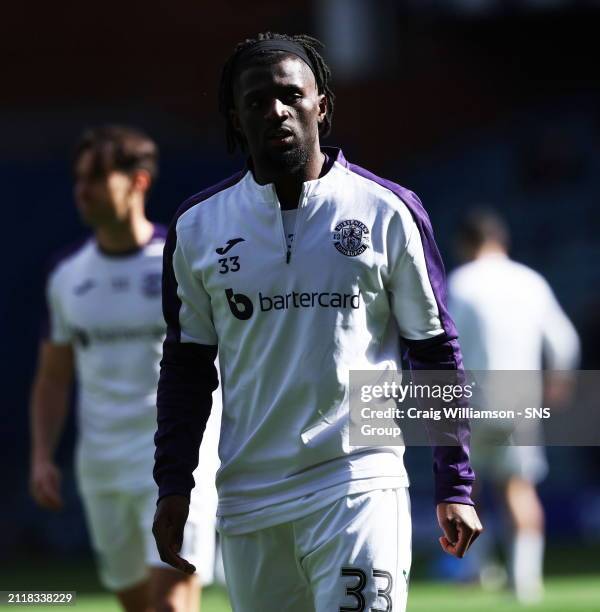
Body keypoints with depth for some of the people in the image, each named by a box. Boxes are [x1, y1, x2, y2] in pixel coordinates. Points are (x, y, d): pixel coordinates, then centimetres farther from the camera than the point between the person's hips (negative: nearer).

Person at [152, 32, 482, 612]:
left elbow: (436, 352, 5)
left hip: (359, 483, -3)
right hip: (247, 493, 3)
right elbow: (187, 364, 14)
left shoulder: (388, 211, 1)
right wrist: (173, 485, 6)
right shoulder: (198, 226, 7)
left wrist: (455, 486, 1)